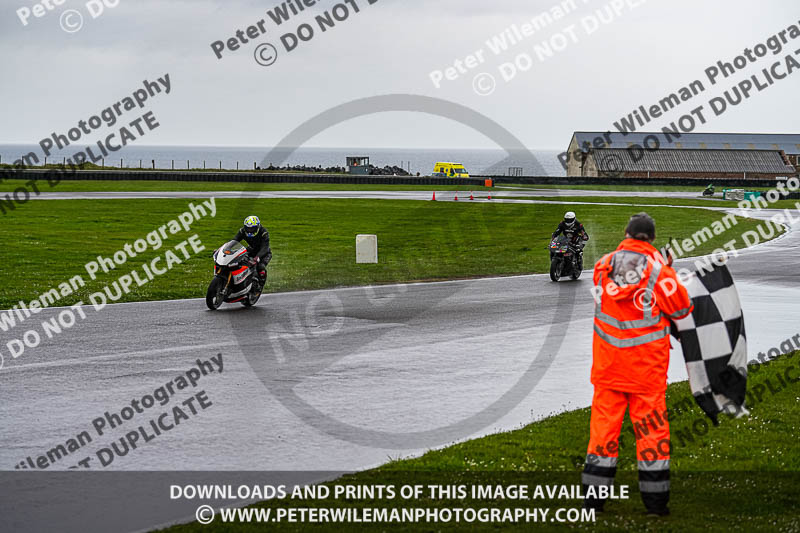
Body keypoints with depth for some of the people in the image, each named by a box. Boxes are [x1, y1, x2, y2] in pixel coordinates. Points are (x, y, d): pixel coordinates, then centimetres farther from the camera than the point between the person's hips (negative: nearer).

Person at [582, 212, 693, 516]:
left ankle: (594, 495, 11)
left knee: (604, 418, 10)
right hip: (647, 364, -2)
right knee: (651, 424, 5)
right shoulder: (658, 270, -10)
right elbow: (682, 309, -1)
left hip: (607, 361, 3)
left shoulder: (603, 266, 0)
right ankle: (656, 499, 8)